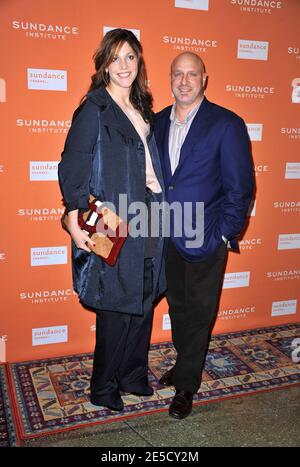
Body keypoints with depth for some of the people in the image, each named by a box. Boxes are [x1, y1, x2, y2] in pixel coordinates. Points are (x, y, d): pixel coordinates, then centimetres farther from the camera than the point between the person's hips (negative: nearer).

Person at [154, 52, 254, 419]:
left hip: (205, 239, -5)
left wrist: (226, 234, -10)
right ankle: (185, 363, 42)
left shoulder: (227, 124, -10)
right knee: (177, 306, 19)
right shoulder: (158, 122, 6)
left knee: (199, 313, 9)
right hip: (167, 237, 5)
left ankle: (186, 386, 26)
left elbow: (240, 186, -9)